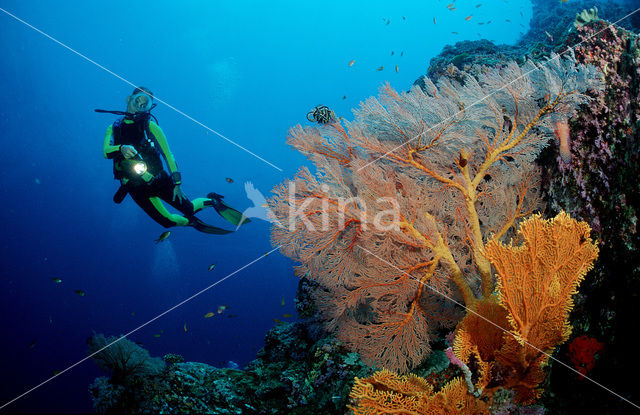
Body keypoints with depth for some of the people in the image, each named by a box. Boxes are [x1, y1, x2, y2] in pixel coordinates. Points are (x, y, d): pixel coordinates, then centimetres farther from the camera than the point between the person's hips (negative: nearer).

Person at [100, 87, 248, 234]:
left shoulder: (149, 125, 0)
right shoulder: (113, 128, 6)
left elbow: (167, 154, -2)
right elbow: (106, 151, -12)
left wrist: (176, 183, -8)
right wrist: (121, 148, -36)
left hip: (158, 179, -2)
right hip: (136, 188, 2)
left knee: (188, 209, -3)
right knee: (168, 221, 4)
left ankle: (212, 200, 29)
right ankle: (192, 222, 36)